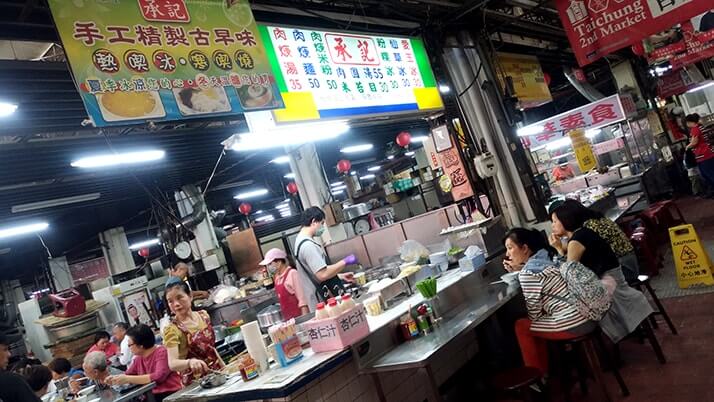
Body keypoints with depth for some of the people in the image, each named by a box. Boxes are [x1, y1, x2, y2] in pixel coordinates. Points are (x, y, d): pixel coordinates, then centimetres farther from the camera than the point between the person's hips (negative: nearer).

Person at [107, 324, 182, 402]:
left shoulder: (161, 352, -14)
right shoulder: (138, 358, 7)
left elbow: (159, 377, -25)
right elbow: (127, 374, 19)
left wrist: (128, 379, -22)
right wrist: (114, 378, -2)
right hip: (154, 396, 6)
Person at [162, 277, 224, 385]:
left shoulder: (203, 315, 1)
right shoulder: (171, 330, -14)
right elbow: (172, 363, -25)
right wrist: (190, 362, -42)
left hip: (217, 373, 4)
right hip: (196, 382, -4)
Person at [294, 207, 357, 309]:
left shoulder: (301, 241, 13)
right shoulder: (307, 245, -20)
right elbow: (322, 275, -27)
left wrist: (340, 276, 18)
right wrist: (344, 262, -15)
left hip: (326, 300, 10)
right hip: (326, 303, -10)